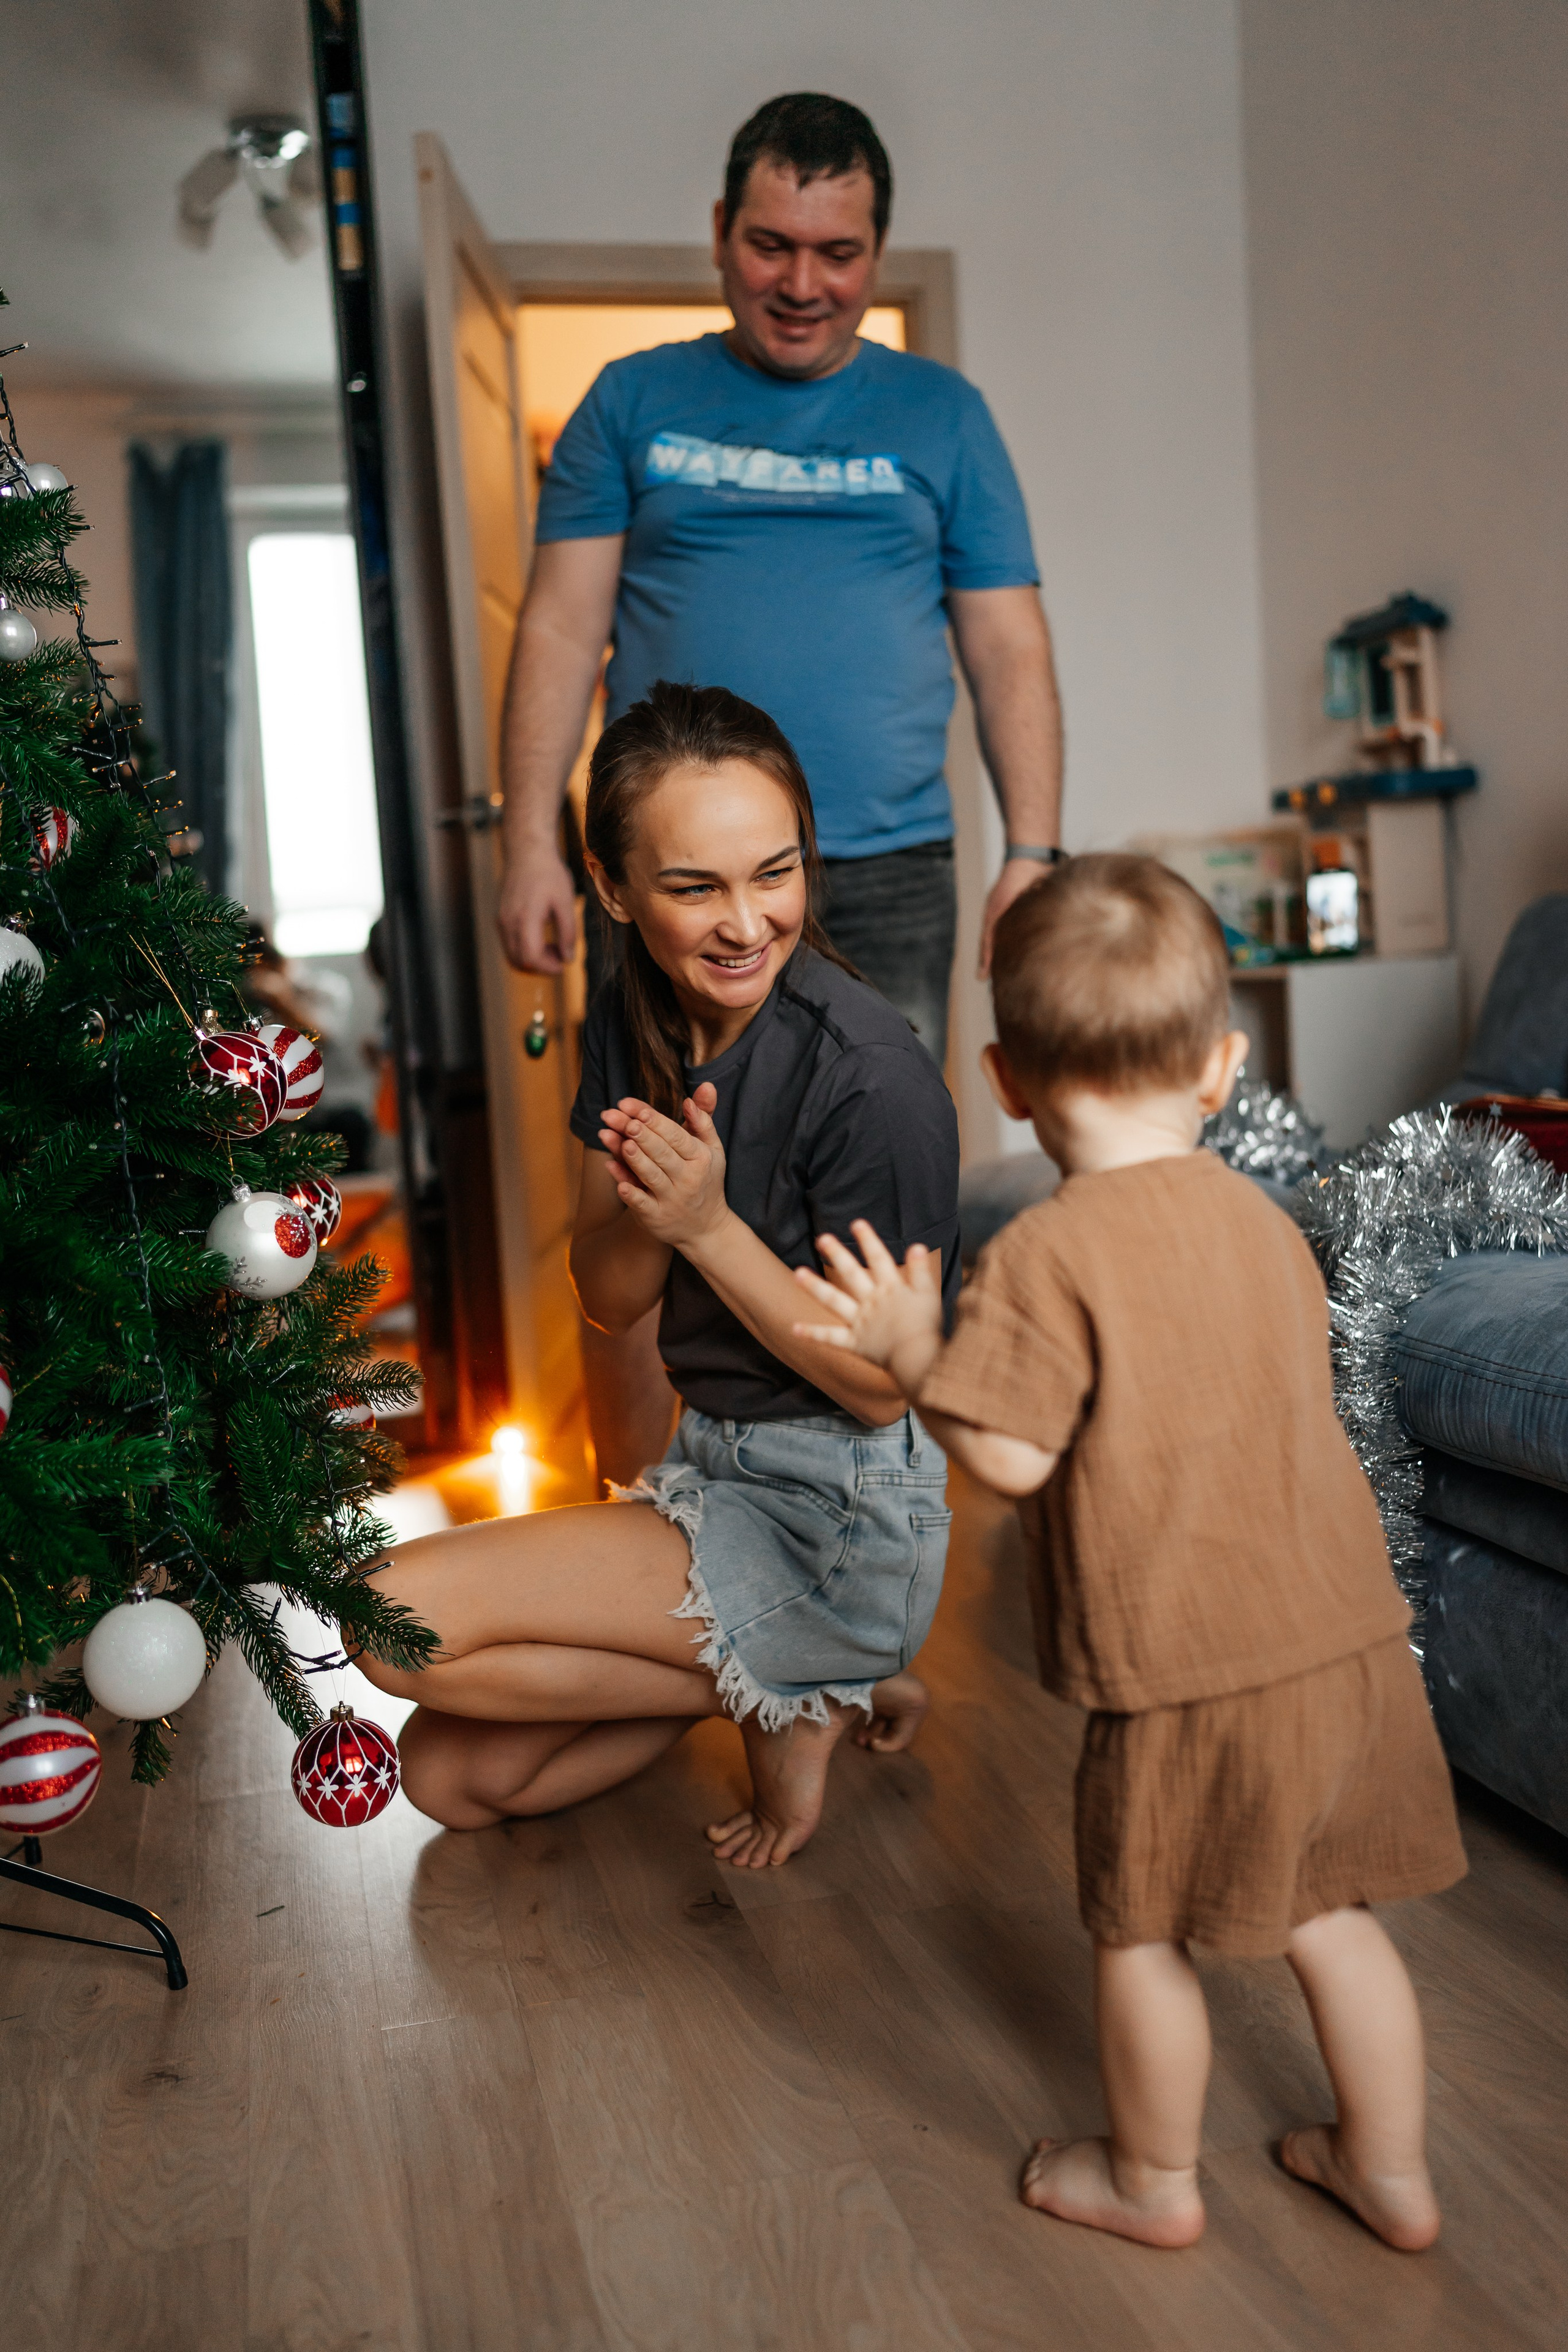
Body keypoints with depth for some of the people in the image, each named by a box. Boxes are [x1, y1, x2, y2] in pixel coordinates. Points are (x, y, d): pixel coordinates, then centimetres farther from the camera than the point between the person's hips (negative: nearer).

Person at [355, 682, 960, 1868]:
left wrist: (710, 1224, -26)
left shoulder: (867, 1069, -23)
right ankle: (789, 1678, 17)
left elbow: (885, 1384, -18)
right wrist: (646, 1209, -19)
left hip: (843, 1524, -8)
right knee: (449, 1778, 11)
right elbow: (607, 1298, 3)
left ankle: (788, 1700, 0)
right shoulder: (632, 1022, 0)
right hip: (710, 1464, 8)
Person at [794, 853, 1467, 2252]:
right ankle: (1391, 2173, 37)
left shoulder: (1048, 1256, -17)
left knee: (1141, 1928, 16)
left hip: (1191, 1669, -6)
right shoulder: (1264, 1220, 5)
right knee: (1324, 1912, 23)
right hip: (1346, 1636, 7)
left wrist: (912, 1351, -4)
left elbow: (1009, 1456, -18)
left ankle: (1155, 2181, 35)